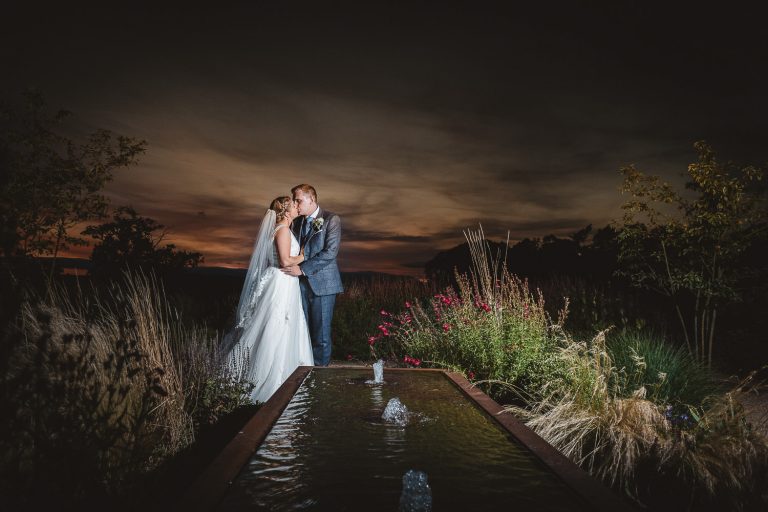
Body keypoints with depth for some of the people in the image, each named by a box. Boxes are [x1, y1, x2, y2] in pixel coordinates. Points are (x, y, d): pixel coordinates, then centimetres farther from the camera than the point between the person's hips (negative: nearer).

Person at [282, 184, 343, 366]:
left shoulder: (331, 219, -5)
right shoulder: (296, 222, 15)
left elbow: (330, 252, -15)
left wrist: (302, 269, -17)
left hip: (322, 283, -5)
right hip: (301, 283, 5)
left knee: (321, 332, 1)